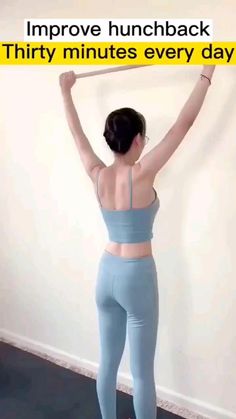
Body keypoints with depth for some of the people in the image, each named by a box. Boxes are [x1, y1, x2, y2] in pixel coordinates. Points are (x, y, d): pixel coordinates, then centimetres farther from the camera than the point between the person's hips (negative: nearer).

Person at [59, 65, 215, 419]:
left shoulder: (98, 175, -4)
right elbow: (184, 124, -14)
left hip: (107, 273, 6)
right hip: (137, 276, -6)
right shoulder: (141, 174, -18)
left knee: (108, 363, 20)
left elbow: (77, 133, 11)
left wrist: (65, 91, 25)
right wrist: (207, 73, -4)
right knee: (142, 373, 9)